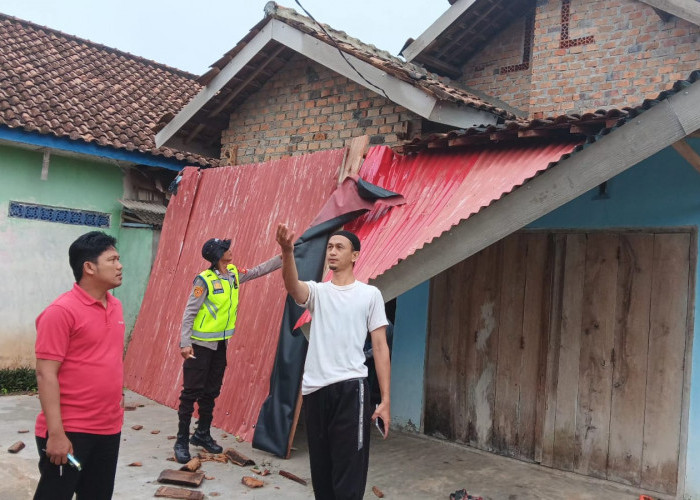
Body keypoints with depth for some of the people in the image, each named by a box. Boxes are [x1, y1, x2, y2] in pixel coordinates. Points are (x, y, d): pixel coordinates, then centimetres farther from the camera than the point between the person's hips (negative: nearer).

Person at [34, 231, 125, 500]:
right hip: (70, 431, -7)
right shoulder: (61, 311, -15)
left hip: (109, 428, 7)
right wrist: (56, 433, -19)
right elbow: (46, 374, -16)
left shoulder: (115, 306, 7)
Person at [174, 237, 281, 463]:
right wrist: (185, 342, -22)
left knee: (211, 392, 15)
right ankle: (182, 441, 8)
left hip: (221, 344, 7)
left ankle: (203, 434, 29)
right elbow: (189, 313, -16)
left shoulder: (234, 274, 2)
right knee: (191, 392, -1)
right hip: (200, 344, -7)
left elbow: (259, 270, 15)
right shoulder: (204, 280, -17)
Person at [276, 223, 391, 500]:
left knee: (348, 470, -3)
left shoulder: (370, 294, 5)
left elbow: (380, 347, 3)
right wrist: (287, 251, -35)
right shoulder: (317, 291, 10)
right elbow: (292, 285, -14)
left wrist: (385, 399, -3)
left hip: (350, 387, -3)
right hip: (314, 388, 3)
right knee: (321, 469, 15)